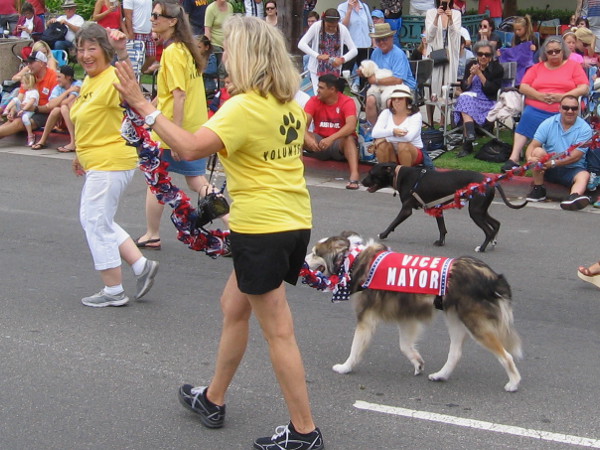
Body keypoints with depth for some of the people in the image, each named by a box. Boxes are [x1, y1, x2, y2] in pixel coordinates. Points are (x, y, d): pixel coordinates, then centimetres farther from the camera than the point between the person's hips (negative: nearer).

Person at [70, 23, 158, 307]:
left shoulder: (112, 79, -18)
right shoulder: (88, 81, 11)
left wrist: (122, 53, -55)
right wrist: (81, 154, 28)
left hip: (110, 164, -10)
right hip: (97, 164, 10)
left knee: (97, 224, -1)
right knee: (92, 220, 18)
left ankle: (113, 292, 11)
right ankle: (141, 265, 20)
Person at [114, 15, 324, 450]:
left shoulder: (244, 108, -19)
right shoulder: (288, 103, 7)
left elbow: (190, 148, -30)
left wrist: (143, 106, -23)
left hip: (262, 227, -9)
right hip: (295, 221, 9)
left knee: (278, 330, 0)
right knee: (234, 306, 23)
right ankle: (213, 399, 38)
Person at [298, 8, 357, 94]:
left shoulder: (342, 29, -10)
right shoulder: (316, 27, -14)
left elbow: (354, 50, -8)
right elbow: (301, 44, -21)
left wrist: (342, 59, -27)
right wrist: (318, 56, -32)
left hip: (334, 71, 2)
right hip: (317, 70, -2)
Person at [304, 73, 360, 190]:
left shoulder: (347, 102, -12)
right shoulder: (314, 101, -3)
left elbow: (351, 126, -28)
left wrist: (331, 138, -41)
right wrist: (308, 139, -37)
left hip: (339, 143, -3)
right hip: (319, 143, 3)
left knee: (349, 139, -35)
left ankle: (354, 174, -52)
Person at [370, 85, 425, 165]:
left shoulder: (416, 115, -12)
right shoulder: (386, 113, -1)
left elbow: (408, 137, -30)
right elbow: (374, 133, -17)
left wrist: (386, 138, -26)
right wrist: (392, 131, -33)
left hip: (413, 152, -3)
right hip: (392, 154, 3)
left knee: (403, 145, -33)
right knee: (382, 143, -26)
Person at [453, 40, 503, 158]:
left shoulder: (497, 68, 0)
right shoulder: (471, 65, 10)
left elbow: (492, 90, -10)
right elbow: (464, 87, 6)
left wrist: (480, 74, -15)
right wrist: (471, 75, -11)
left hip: (488, 102, -4)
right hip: (470, 97, 4)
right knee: (465, 98, -33)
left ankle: (467, 144, -39)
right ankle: (470, 134, -45)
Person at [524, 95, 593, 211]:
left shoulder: (585, 129, -8)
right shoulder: (549, 123, -2)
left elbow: (575, 156, -17)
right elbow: (533, 145, -9)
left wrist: (553, 162, -29)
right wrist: (530, 158, -33)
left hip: (572, 170, -1)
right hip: (548, 170, 2)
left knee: (584, 175, -32)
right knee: (538, 151, -25)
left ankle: (574, 197, -64)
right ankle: (538, 189, -15)